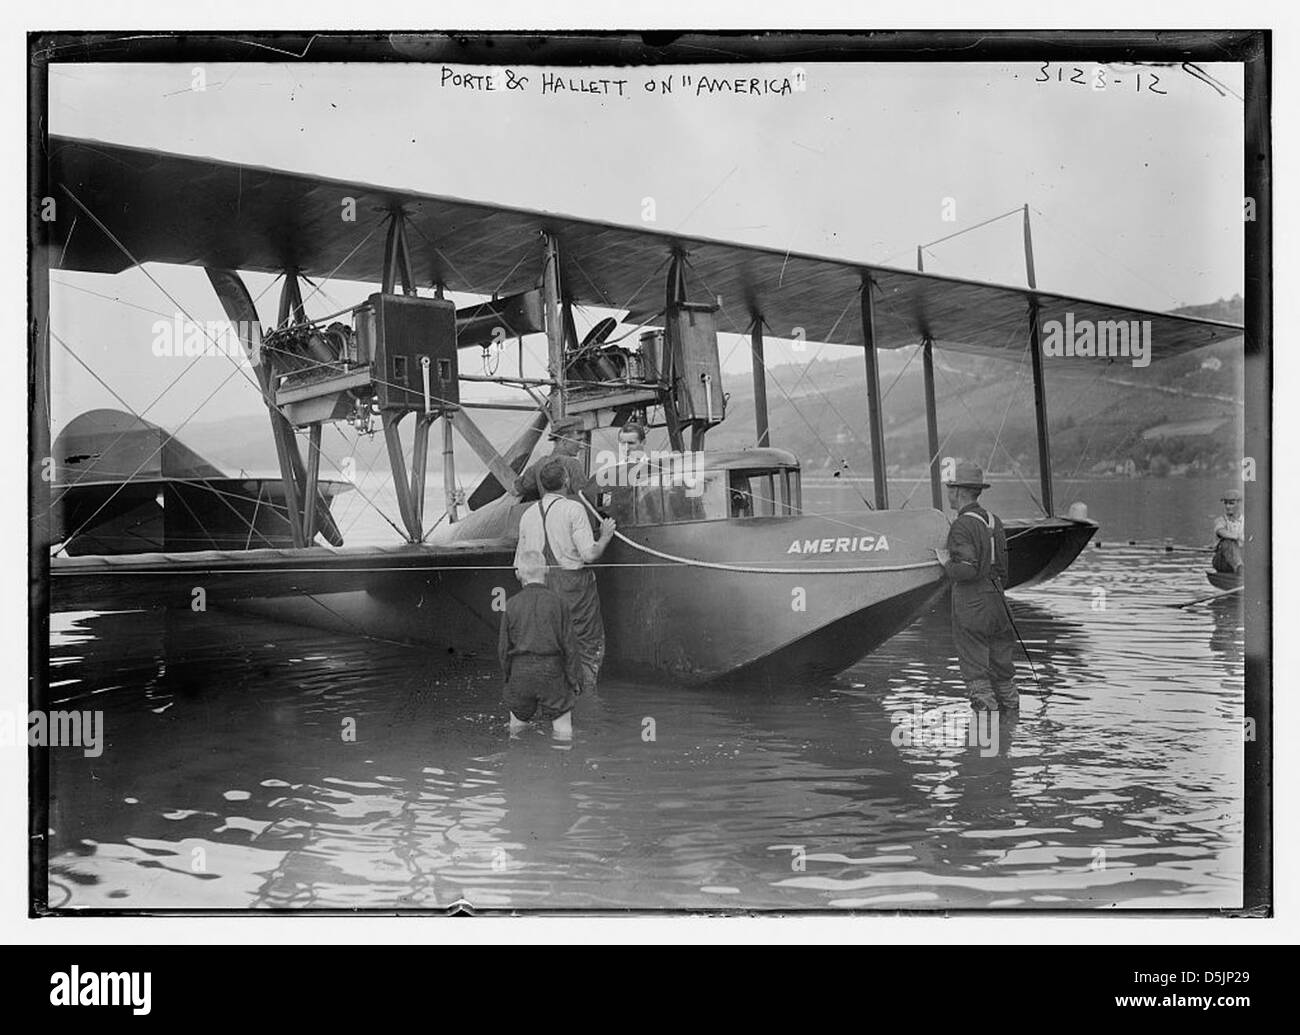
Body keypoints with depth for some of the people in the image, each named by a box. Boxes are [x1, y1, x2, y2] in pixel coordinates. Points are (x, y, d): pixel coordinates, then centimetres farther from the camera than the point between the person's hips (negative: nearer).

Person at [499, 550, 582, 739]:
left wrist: (507, 677, 15)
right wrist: (573, 680, 6)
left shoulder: (512, 604, -3)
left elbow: (504, 647, 2)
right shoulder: (557, 602, -5)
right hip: (552, 667, -1)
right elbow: (569, 645, -3)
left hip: (520, 669, 1)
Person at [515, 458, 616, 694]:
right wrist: (605, 536, 2)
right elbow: (589, 554, -15)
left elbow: (520, 565, 8)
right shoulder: (574, 509, -10)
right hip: (574, 583, -5)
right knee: (589, 645, 5)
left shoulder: (528, 515, 6)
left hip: (543, 586, 5)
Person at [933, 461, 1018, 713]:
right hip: (997, 602, 8)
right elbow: (1001, 568, 14)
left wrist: (946, 562, -5)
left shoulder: (962, 526, -15)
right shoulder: (994, 521, 11)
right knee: (1002, 670, 15)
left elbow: (967, 570, -23)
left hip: (971, 606, -8)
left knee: (976, 672, 0)